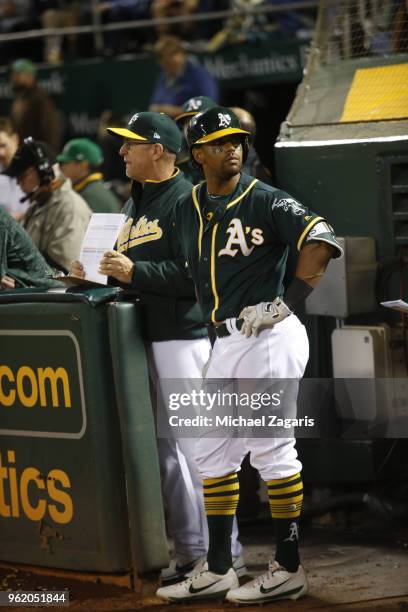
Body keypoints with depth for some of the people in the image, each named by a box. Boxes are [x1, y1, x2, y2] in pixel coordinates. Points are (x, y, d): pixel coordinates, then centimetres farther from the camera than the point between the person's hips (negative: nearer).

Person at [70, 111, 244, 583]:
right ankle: (189, 551, 17)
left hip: (184, 338, -9)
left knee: (193, 446, -10)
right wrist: (101, 274, 10)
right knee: (165, 449, 10)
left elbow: (192, 274, -19)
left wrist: (134, 273, -20)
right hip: (146, 339, 10)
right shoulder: (136, 203, 20)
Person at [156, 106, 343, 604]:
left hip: (269, 336, -7)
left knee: (270, 450, -6)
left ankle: (289, 570, 2)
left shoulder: (267, 201, -7)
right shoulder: (187, 209, 12)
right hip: (224, 340, 7)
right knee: (212, 451, 10)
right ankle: (217, 572, 18)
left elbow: (321, 241, -18)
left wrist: (287, 303, -21)